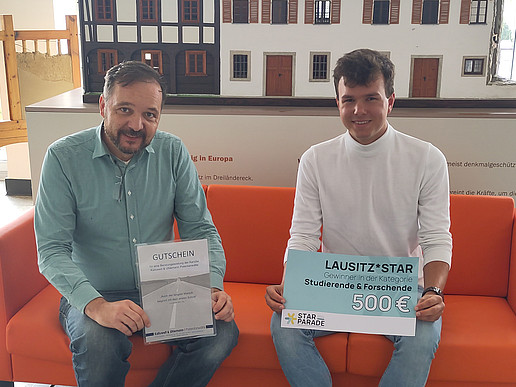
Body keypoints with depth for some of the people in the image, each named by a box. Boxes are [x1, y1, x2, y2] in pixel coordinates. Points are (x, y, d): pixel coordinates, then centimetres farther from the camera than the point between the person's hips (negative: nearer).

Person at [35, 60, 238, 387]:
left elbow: (200, 229, 1)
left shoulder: (173, 152, -2)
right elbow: (52, 250, -14)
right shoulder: (64, 157, -10)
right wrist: (96, 306, -31)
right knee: (98, 340, -35)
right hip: (93, 295, -3)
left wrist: (214, 287, -17)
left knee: (222, 332, -22)